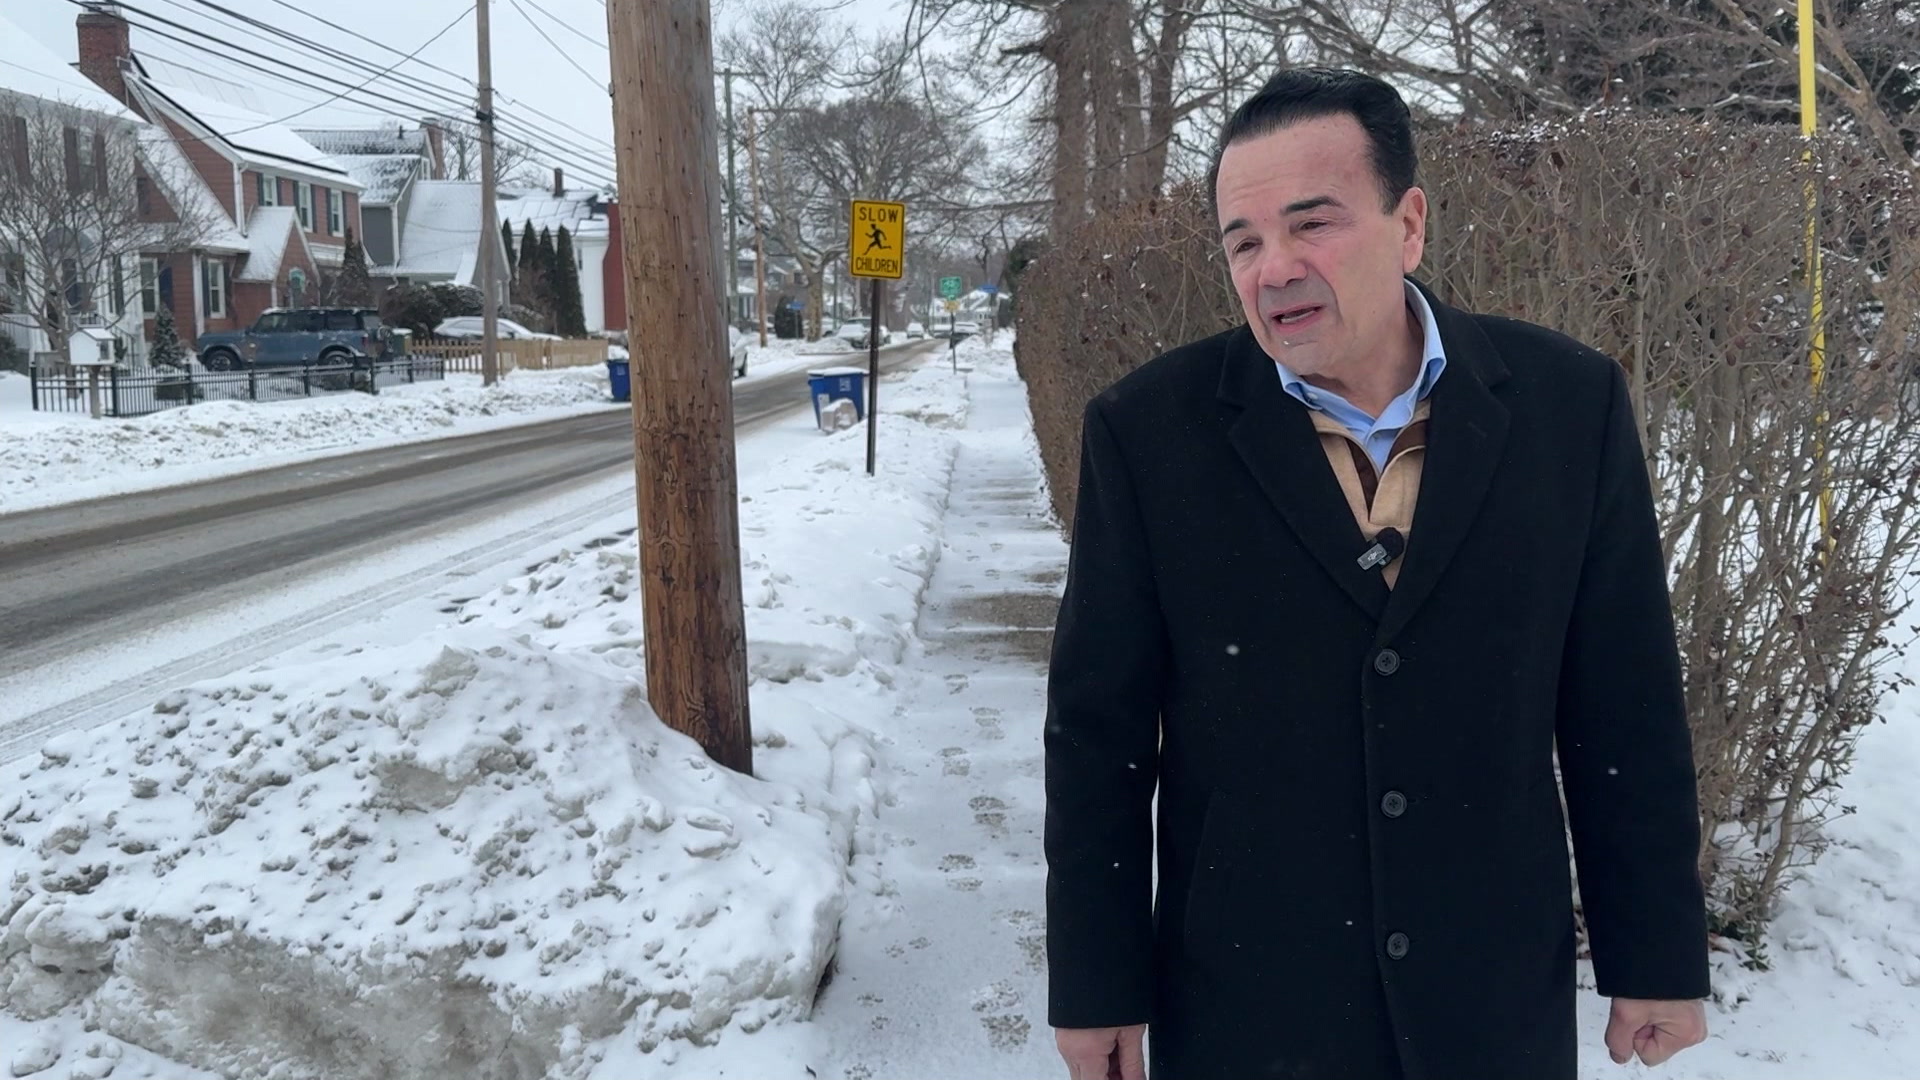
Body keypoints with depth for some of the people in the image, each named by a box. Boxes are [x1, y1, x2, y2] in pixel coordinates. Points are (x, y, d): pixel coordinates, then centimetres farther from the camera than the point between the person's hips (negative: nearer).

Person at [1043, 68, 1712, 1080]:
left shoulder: (1569, 403, -7)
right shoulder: (1147, 429, -11)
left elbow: (1626, 709, 0)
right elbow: (1099, 729, -6)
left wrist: (1659, 958, 4)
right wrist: (1097, 988, -4)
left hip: (1498, 998, 2)